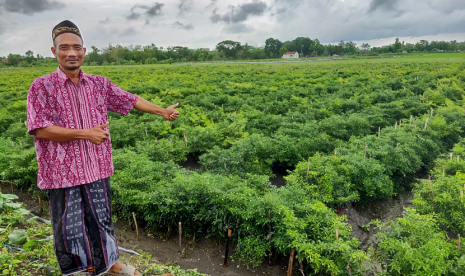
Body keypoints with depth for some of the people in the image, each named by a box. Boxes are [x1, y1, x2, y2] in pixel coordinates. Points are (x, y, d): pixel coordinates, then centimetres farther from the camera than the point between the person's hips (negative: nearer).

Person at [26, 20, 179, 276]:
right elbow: (39, 129, -15)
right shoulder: (42, 87, -9)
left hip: (96, 169, 4)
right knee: (69, 227, 11)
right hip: (62, 172, -3)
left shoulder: (99, 84, 2)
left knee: (102, 220, 19)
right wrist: (85, 133, -20)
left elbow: (130, 100, 10)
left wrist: (162, 111, 12)